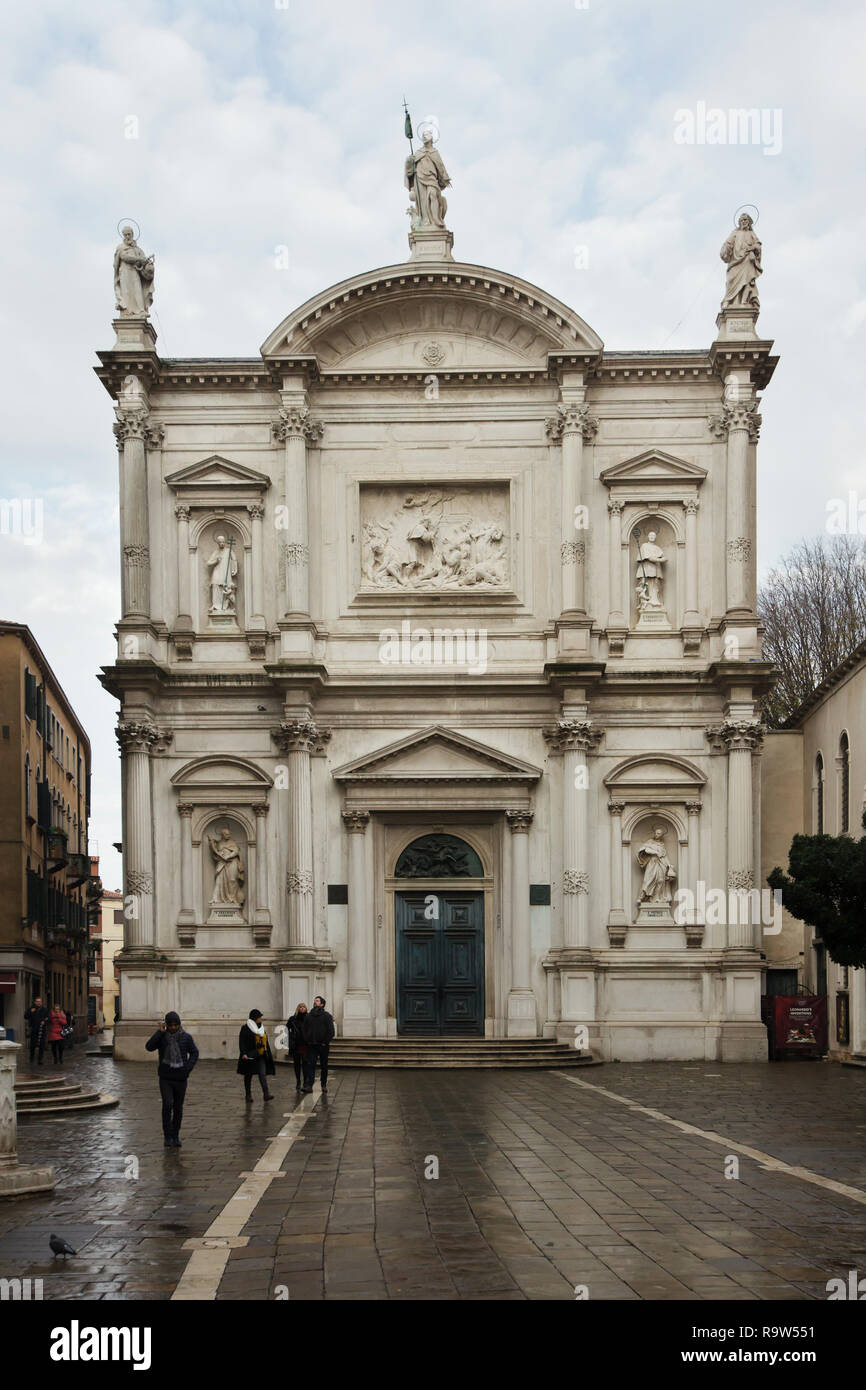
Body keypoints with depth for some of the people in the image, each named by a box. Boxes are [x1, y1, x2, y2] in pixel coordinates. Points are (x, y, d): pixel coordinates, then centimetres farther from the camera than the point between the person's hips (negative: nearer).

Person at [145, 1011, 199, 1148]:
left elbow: (194, 1053, 7)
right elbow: (149, 1047, -16)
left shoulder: (186, 1037, 0)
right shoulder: (162, 1037, -2)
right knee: (167, 1104, -16)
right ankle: (168, 1136, -6)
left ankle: (175, 1136, 19)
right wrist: (160, 1032, -19)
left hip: (180, 1078, 1)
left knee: (178, 1108, 7)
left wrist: (188, 1068, -6)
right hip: (165, 1078, -1)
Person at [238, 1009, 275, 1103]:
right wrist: (243, 1053, -24)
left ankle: (266, 1093, -16)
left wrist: (268, 1054, 21)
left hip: (261, 1056, 5)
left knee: (262, 1074, -7)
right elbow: (242, 1042, -12)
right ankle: (248, 1095, 17)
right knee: (248, 1075, 6)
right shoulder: (245, 1028, -6)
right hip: (250, 1056, -4)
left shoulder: (261, 1028, 15)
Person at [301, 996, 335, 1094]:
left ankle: (324, 1085, 18)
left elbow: (331, 1031, -4)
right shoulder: (308, 1016, 10)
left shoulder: (327, 1016, -1)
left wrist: (325, 1042, -10)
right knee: (310, 1064, -9)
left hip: (323, 1045, -2)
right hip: (311, 1045, 2)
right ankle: (308, 1085, -16)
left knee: (324, 1065, 7)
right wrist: (307, 1041, 2)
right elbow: (305, 1030, 14)